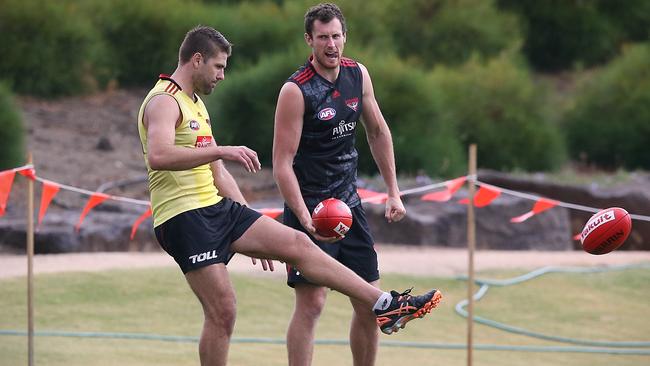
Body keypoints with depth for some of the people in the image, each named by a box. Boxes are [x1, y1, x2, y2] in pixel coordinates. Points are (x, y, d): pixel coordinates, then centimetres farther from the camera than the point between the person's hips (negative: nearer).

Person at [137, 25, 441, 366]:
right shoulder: (164, 101, -10)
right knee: (222, 311, -11)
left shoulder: (196, 104, 22)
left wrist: (253, 231, 23)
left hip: (218, 209, 9)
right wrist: (222, 150, -33)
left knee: (297, 244, 1)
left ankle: (385, 305, 0)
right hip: (183, 219, -9)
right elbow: (158, 156, -30)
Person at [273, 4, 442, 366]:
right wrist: (305, 218, -28)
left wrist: (393, 192, 16)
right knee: (312, 302, -13)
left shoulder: (358, 75, 4)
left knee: (369, 304, 7)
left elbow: (378, 132, 18)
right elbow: (282, 163, -18)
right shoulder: (296, 91, -15)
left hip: (349, 201, 7)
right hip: (310, 207, -7)